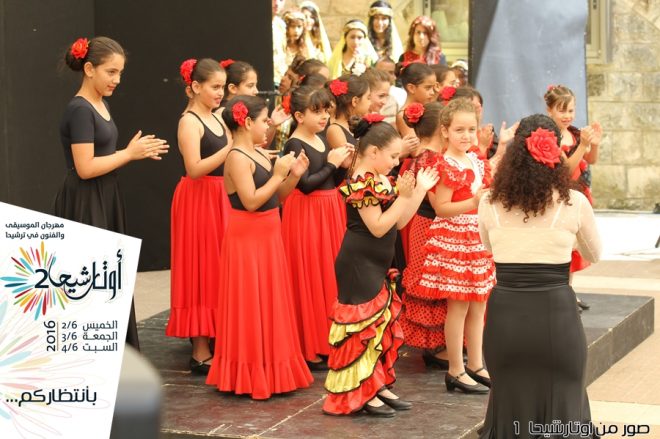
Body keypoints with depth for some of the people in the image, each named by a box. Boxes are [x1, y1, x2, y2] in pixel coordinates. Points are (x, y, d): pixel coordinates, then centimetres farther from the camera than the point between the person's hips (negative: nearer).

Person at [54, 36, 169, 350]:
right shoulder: (80, 110, -16)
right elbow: (85, 168, -22)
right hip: (84, 207, -9)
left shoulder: (101, 105, 11)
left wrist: (137, 153, 2)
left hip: (105, 204, 9)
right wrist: (129, 153, -13)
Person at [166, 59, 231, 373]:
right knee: (201, 271, -5)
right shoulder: (189, 122, -12)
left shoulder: (217, 120, 13)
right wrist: (232, 147, -27)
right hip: (198, 201, -8)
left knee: (218, 271, 11)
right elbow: (195, 169, -22)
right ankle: (200, 354, 0)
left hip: (220, 200, 8)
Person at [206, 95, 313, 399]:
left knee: (270, 303, 14)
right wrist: (278, 175, -19)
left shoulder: (258, 155, 12)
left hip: (267, 237, 10)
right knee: (250, 307, -3)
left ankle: (269, 370, 23)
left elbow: (276, 197, 15)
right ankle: (249, 376, 6)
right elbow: (251, 202, -24)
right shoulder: (238, 158, -16)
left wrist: (293, 176, 1)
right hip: (247, 240, -9)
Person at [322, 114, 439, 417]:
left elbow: (399, 222, 12)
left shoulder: (382, 180, 11)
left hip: (377, 264, 10)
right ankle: (361, 395, 3)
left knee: (384, 323, 13)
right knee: (363, 325, -5)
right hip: (359, 264, -10)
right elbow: (378, 226, -20)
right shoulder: (361, 182, -17)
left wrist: (420, 190, 8)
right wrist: (404, 196, -20)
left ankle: (379, 387, 22)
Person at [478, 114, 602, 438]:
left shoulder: (490, 203, 0)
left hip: (504, 313, 2)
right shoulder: (574, 203, -5)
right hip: (556, 312, -2)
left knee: (511, 410, 17)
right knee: (563, 412, 12)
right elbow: (594, 255, 14)